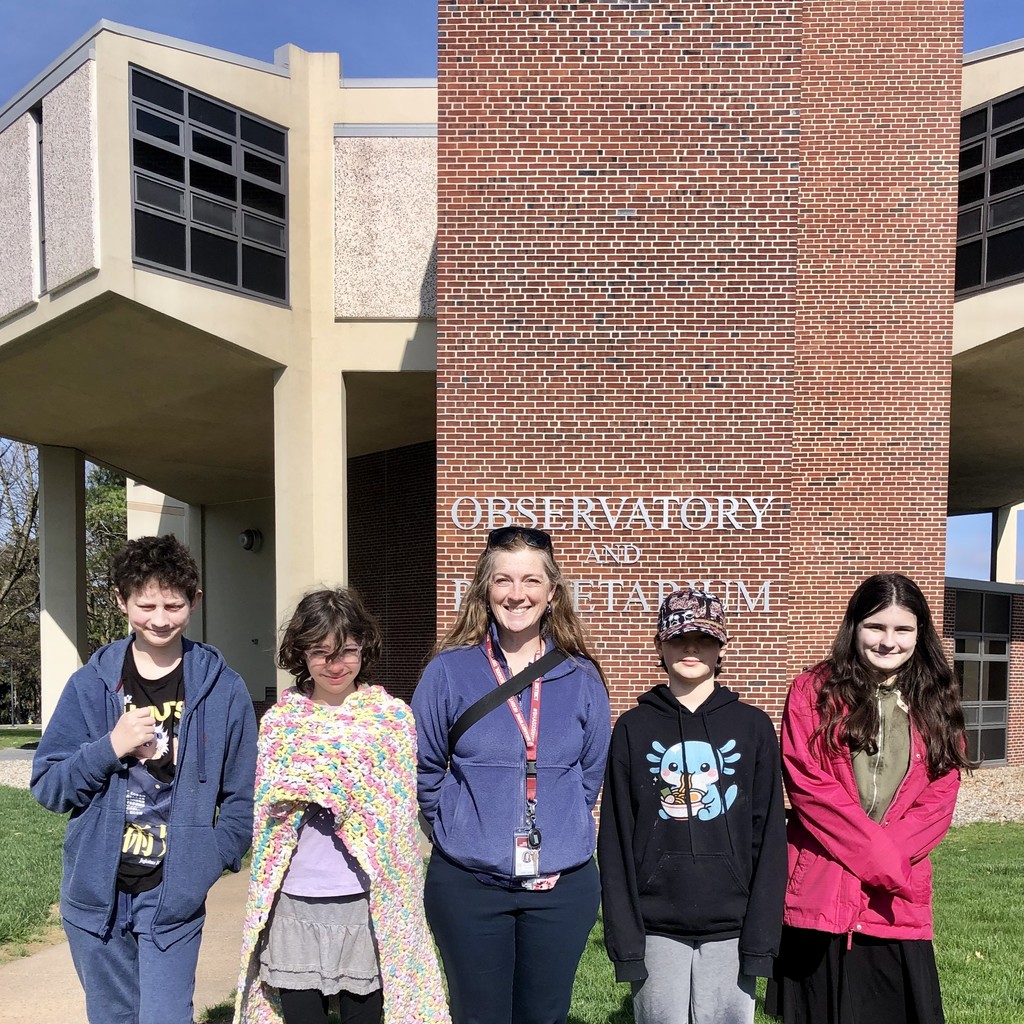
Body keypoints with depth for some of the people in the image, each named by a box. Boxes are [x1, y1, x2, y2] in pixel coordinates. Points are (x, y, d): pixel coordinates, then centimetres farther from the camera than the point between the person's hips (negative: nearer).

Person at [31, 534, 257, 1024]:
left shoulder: (222, 689, -5)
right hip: (95, 892, 2)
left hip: (174, 896, -2)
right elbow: (46, 786, -1)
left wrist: (208, 863, -11)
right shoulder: (92, 683, -1)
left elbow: (241, 797, 1)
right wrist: (111, 748, -16)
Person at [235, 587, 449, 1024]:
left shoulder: (392, 716, -1)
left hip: (366, 903, -1)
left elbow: (395, 811, 1)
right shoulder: (279, 720, 4)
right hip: (294, 903, 2)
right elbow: (267, 808, 7)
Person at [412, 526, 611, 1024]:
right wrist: (464, 832, 1)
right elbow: (424, 772, 3)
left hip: (562, 885, 2)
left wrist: (560, 834, 3)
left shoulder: (581, 679, 1)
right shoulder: (449, 671, -5)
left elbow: (591, 776, 11)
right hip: (469, 886, -1)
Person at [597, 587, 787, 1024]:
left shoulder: (753, 726, 3)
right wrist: (623, 937, -4)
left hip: (731, 929, 0)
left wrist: (761, 935, -4)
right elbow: (616, 840, 1)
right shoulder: (633, 729, 3)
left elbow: (769, 836, 1)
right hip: (656, 930, 0)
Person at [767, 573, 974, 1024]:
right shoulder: (814, 692, -1)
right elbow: (809, 786, -8)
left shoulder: (936, 703, 9)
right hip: (822, 896, -2)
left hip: (899, 903, 3)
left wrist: (889, 855, -12)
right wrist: (882, 858, -12)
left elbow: (939, 799, 3)